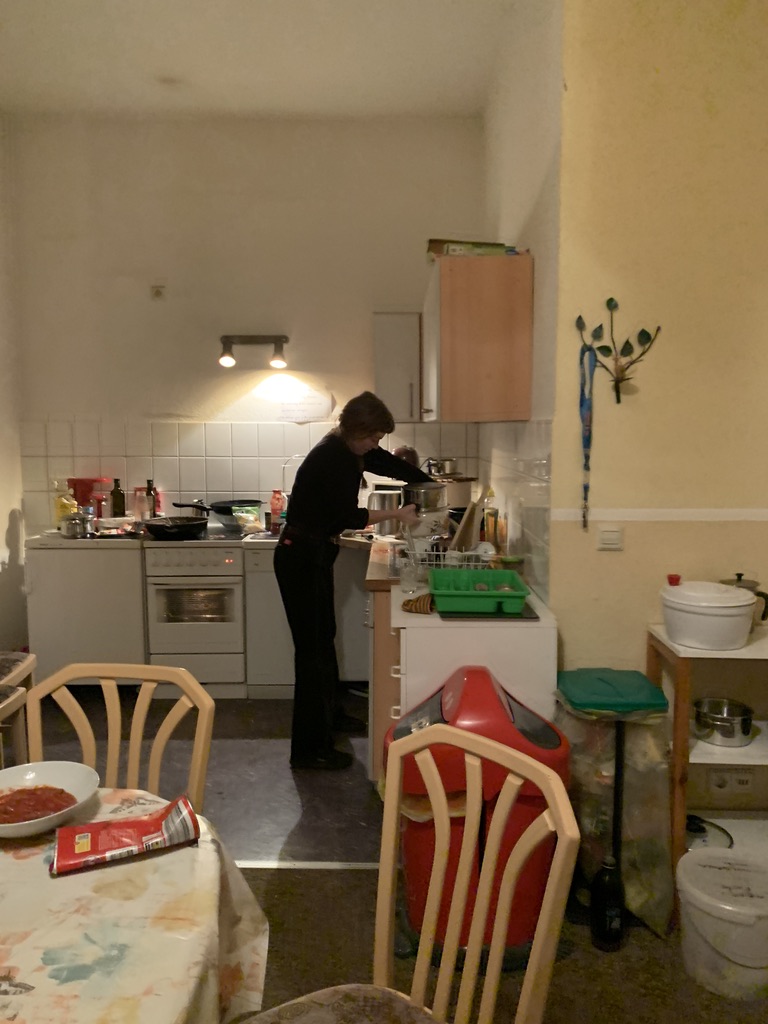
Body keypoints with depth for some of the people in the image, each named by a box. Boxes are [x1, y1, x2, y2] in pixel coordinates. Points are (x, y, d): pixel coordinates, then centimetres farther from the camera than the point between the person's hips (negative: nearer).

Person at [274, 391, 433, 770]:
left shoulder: (353, 451, 6)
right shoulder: (330, 458, -22)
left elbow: (392, 465, 14)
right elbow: (349, 516, -25)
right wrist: (396, 514, -17)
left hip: (316, 555, 10)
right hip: (301, 558, -10)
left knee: (324, 638, 22)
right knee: (312, 648, -6)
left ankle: (331, 714, 41)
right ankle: (309, 748, 2)